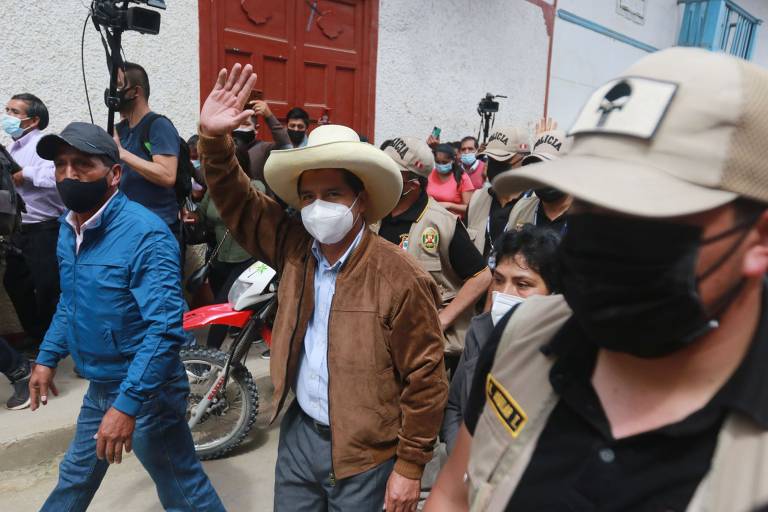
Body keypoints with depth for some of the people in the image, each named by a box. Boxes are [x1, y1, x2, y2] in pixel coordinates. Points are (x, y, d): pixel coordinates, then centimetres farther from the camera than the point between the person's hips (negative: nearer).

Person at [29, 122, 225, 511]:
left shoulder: (145, 235, -24)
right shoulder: (69, 226, 3)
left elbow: (165, 329, -29)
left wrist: (127, 404, -31)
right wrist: (48, 357, 16)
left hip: (144, 391, -8)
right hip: (98, 386, 8)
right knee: (74, 478, 29)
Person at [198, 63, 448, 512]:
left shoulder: (401, 279, -21)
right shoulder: (295, 248, -4)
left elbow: (426, 380, -16)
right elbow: (238, 203, -2)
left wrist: (410, 465, -10)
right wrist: (214, 137, -19)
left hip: (364, 453, -5)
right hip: (299, 432, 5)